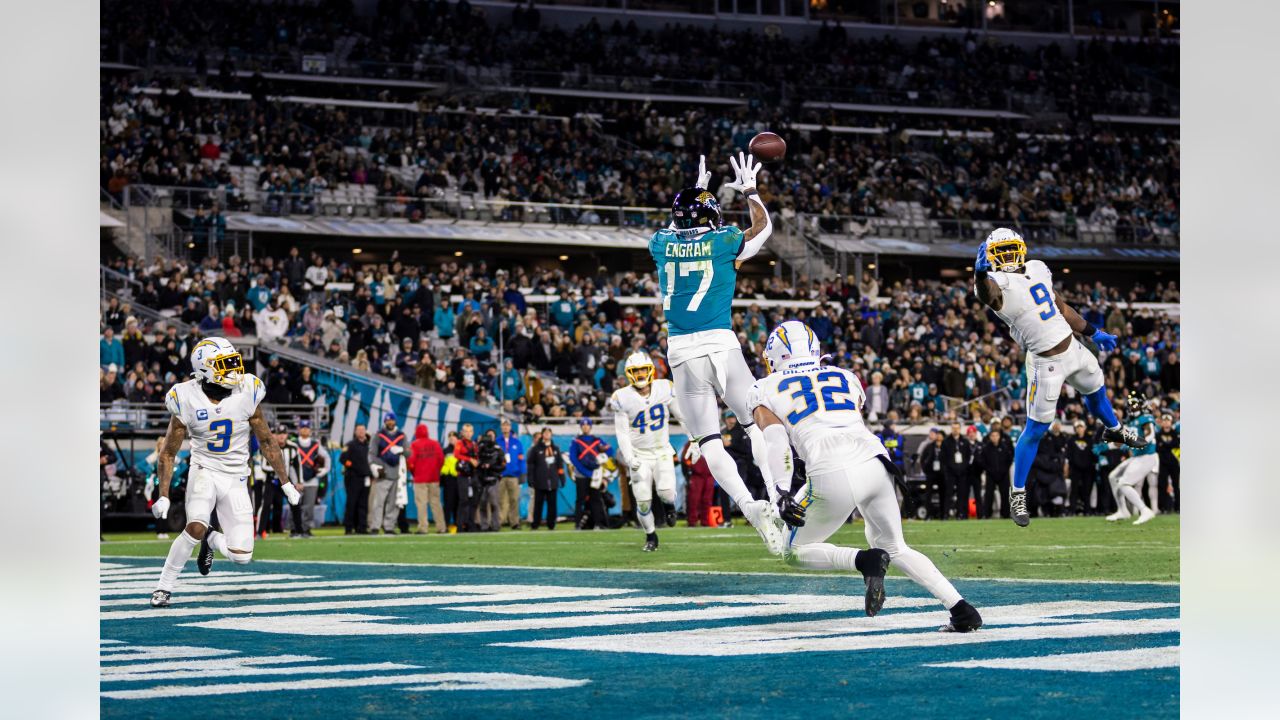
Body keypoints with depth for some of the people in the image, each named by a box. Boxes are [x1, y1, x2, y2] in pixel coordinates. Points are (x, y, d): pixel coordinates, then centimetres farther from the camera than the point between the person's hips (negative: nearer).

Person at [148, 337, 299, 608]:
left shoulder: (246, 395, -9)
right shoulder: (187, 401, -12)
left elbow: (266, 441, 4)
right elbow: (168, 453, -3)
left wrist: (286, 482, 6)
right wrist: (163, 495, -10)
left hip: (235, 479, 2)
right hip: (204, 471, -2)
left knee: (241, 556, -6)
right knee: (195, 527, -30)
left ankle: (211, 540, 28)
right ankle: (164, 586, -13)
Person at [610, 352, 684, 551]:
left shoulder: (664, 390, -7)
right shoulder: (623, 398, -12)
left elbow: (682, 415, 6)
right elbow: (622, 433, -8)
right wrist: (629, 459, -17)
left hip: (662, 451, 1)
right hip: (639, 456, -1)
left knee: (666, 491, -21)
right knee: (643, 501, -5)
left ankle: (669, 505, 17)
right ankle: (651, 536, 20)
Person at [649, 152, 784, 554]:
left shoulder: (662, 245, 7)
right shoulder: (725, 243, 0)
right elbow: (764, 226, 21)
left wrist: (695, 191, 43)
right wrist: (749, 191, 35)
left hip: (681, 352, 1)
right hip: (720, 345, -1)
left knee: (709, 441, -1)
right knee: (757, 425, 12)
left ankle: (748, 505, -21)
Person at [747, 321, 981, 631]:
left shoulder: (765, 390, 17)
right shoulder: (846, 378, 29)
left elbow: (777, 442, 1)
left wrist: (783, 493, -9)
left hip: (831, 477, -4)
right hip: (875, 464, 4)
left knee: (794, 552, 18)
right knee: (895, 548, 23)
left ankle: (865, 561, -9)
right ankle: (961, 608, 4)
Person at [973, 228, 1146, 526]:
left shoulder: (1037, 269, 3)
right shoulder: (998, 284, -20)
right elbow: (985, 293, -46)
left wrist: (1092, 332, 22)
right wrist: (980, 272, -68)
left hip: (1073, 348, 7)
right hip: (1046, 364, -7)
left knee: (1096, 390, 31)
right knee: (1035, 429, -5)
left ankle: (1113, 429, 63)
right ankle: (1017, 493, 7)